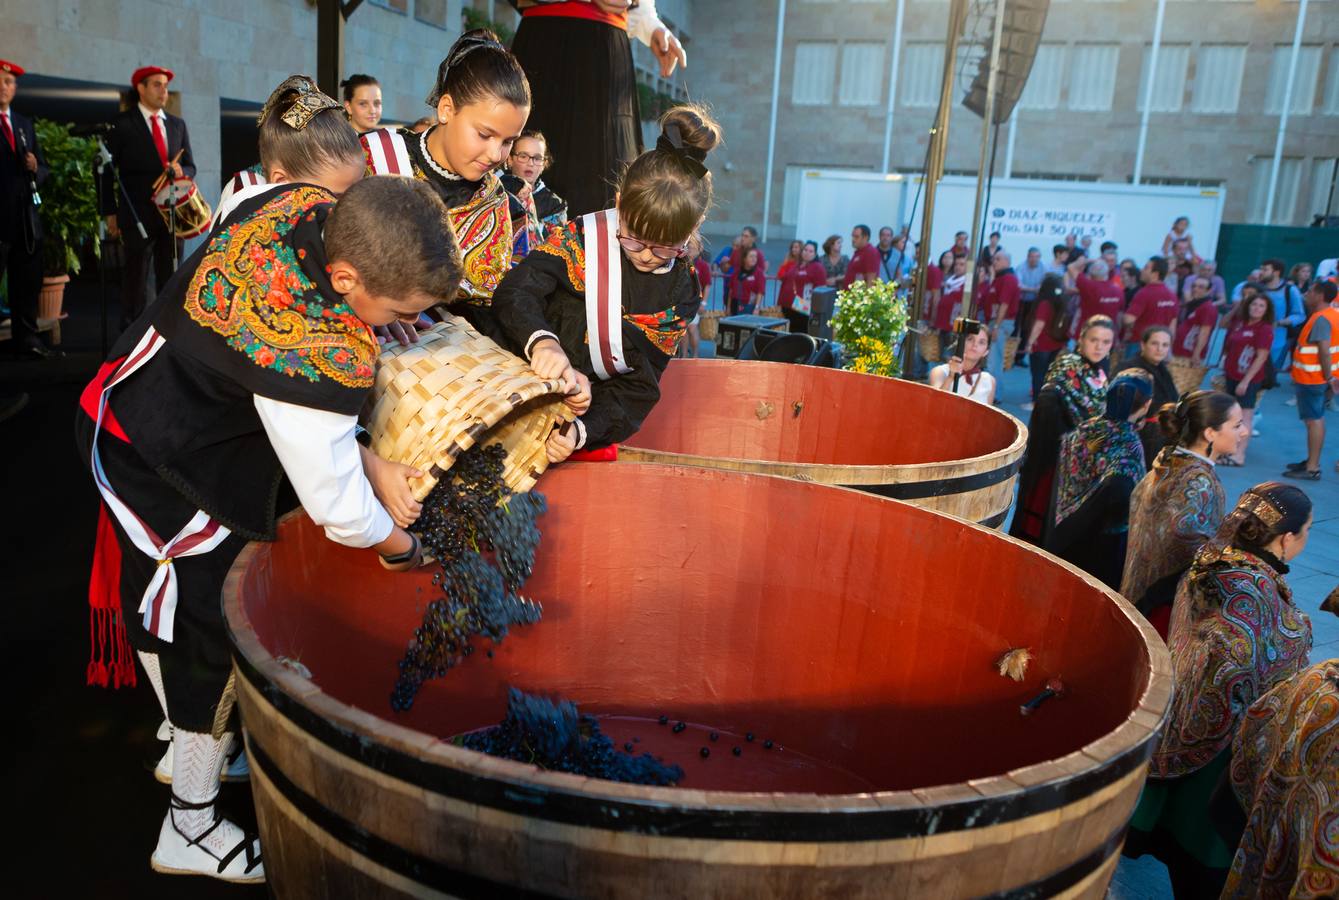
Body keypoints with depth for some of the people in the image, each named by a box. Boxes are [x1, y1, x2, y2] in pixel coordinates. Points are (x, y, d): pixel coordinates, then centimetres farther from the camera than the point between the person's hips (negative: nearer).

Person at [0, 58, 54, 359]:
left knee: (28, 283, 9)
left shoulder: (25, 124, 16)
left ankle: (26, 338, 16)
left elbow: (43, 170, 15)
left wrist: (35, 169, -5)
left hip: (26, 218, 5)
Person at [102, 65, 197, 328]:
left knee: (171, 277, 7)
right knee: (136, 277, 0)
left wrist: (180, 171, -8)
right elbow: (107, 170, -1)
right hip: (138, 214, -4)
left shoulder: (177, 124, 14)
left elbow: (190, 167, 17)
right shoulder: (122, 123, -1)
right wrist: (110, 213, -6)